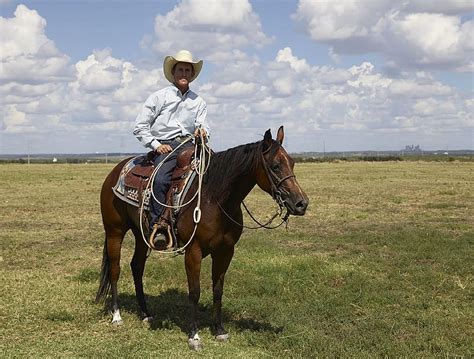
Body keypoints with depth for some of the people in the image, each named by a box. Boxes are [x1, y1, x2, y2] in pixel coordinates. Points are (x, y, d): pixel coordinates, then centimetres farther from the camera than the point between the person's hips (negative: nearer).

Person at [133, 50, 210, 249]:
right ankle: (158, 226, -28)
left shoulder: (198, 101, 18)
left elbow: (203, 125, 10)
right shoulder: (159, 97, 8)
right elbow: (139, 127, 5)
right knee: (160, 180, -31)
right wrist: (156, 145, -7)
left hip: (190, 144, 4)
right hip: (165, 146, -3)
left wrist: (202, 130, -15)